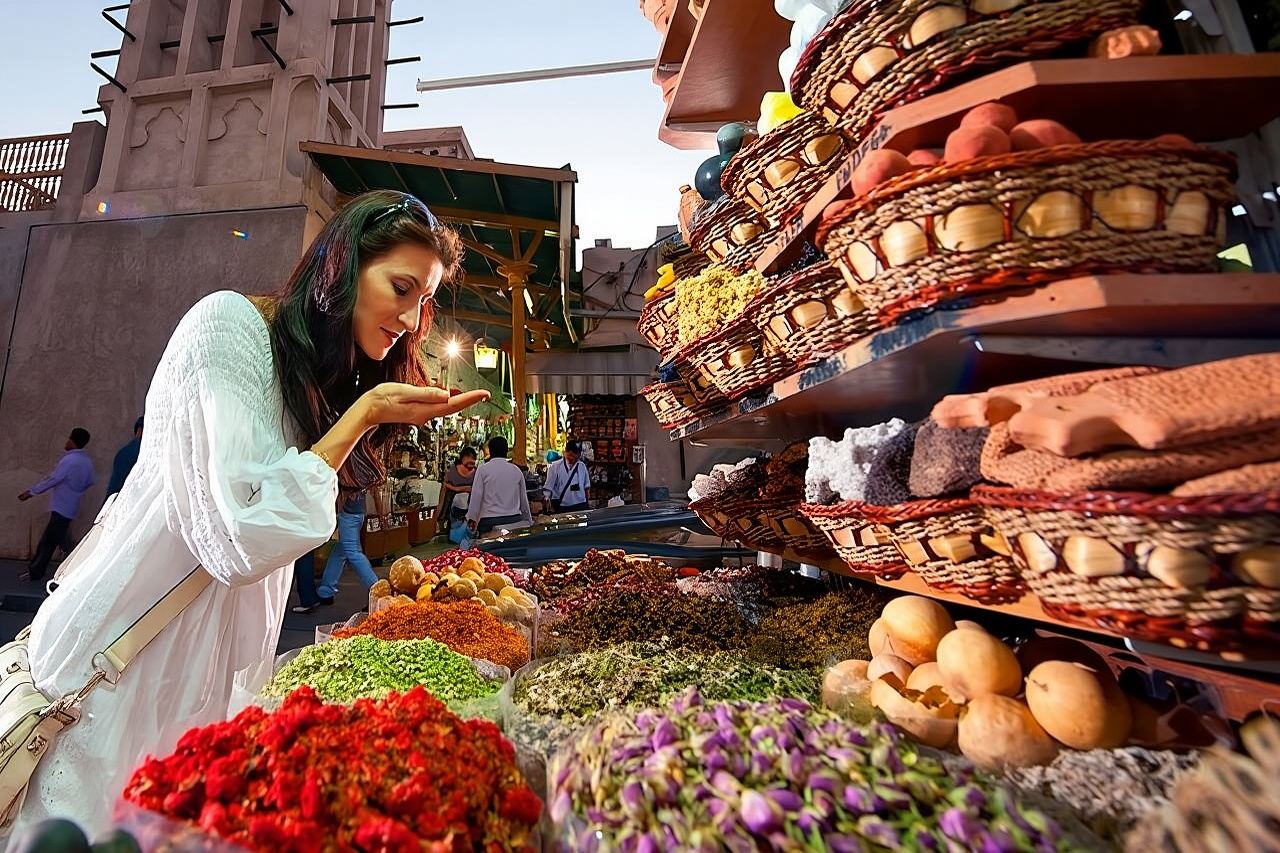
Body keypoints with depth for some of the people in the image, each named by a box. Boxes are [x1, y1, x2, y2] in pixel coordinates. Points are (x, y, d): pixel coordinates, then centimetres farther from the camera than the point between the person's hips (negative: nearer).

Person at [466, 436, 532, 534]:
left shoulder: (483, 469, -1)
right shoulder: (517, 470, 7)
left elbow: (476, 496, -5)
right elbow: (524, 499, 10)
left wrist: (472, 519, -1)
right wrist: (529, 522, 17)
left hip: (490, 522, -2)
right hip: (515, 520, 3)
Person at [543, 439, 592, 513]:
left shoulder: (582, 466, 4)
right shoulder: (555, 466, -5)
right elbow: (548, 488, -4)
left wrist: (587, 502, 15)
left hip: (580, 506, 3)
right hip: (562, 507, -3)